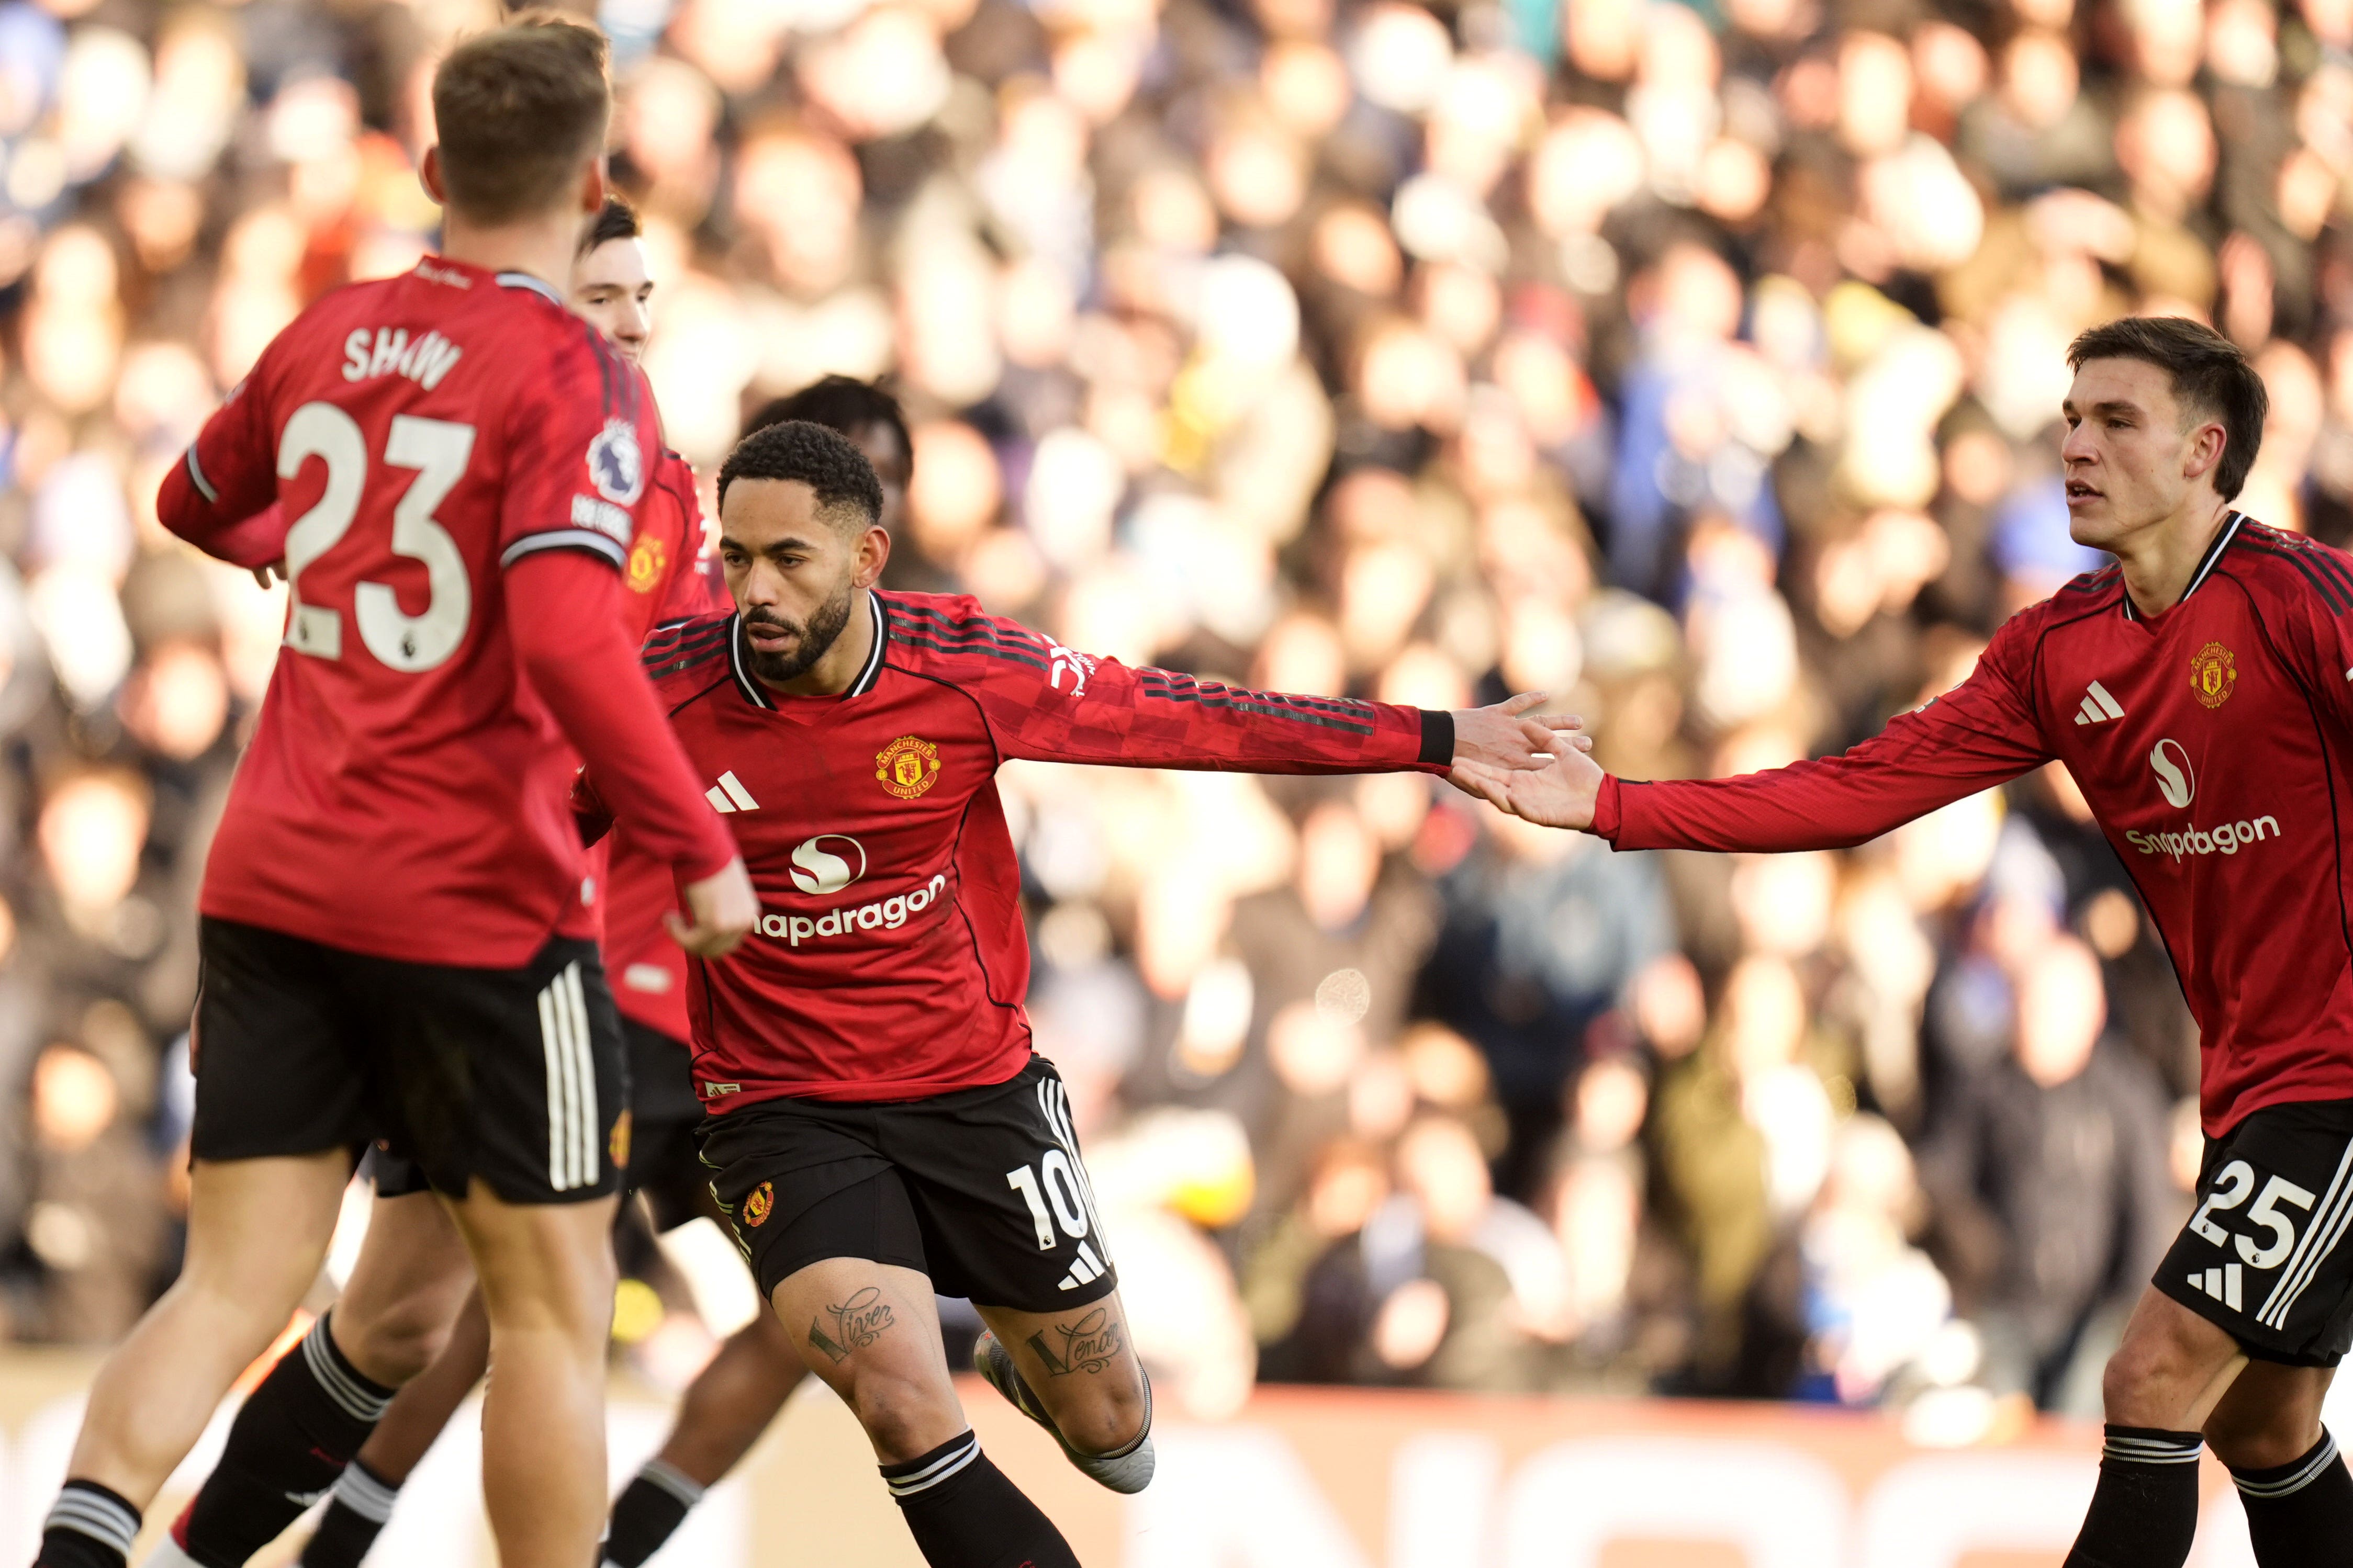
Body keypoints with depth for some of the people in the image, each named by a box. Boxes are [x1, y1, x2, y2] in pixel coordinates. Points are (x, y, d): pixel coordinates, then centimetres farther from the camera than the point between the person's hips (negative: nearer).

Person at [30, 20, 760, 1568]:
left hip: (274, 887, 5)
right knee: (552, 1304, 8)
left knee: (235, 1284, 2)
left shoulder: (329, 335, 7)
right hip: (476, 903, -5)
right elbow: (568, 644, -25)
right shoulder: (576, 379, -12)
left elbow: (197, 508, 26)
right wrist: (704, 851, -17)